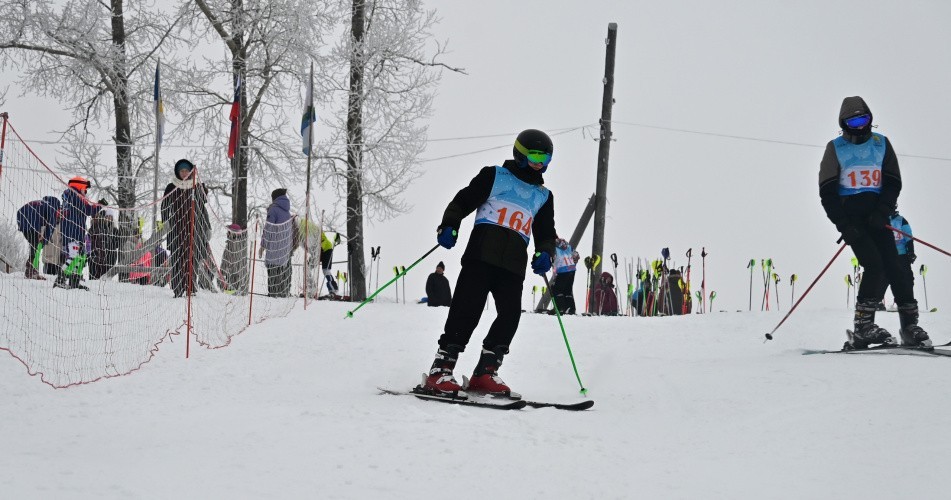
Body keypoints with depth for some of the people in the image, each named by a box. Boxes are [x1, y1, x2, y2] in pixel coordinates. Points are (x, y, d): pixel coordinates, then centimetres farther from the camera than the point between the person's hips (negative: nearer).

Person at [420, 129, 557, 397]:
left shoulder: (543, 196, 24)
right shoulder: (495, 176, 11)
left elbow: (546, 233, 26)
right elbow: (462, 202, 8)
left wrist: (544, 253, 4)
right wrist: (449, 226, -10)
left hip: (513, 264, 5)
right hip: (482, 253, -5)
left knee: (510, 314, -10)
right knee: (467, 308, -13)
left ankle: (485, 372, -2)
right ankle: (440, 371, -13)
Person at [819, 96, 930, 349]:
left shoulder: (881, 144, 8)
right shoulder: (835, 148, 1)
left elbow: (893, 182, 7)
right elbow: (827, 191, -2)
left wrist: (883, 211, -10)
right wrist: (843, 224, -12)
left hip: (877, 216, 3)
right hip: (850, 216, -3)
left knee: (894, 267, -7)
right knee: (874, 265, -18)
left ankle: (910, 326, -2)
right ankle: (863, 328, -15)